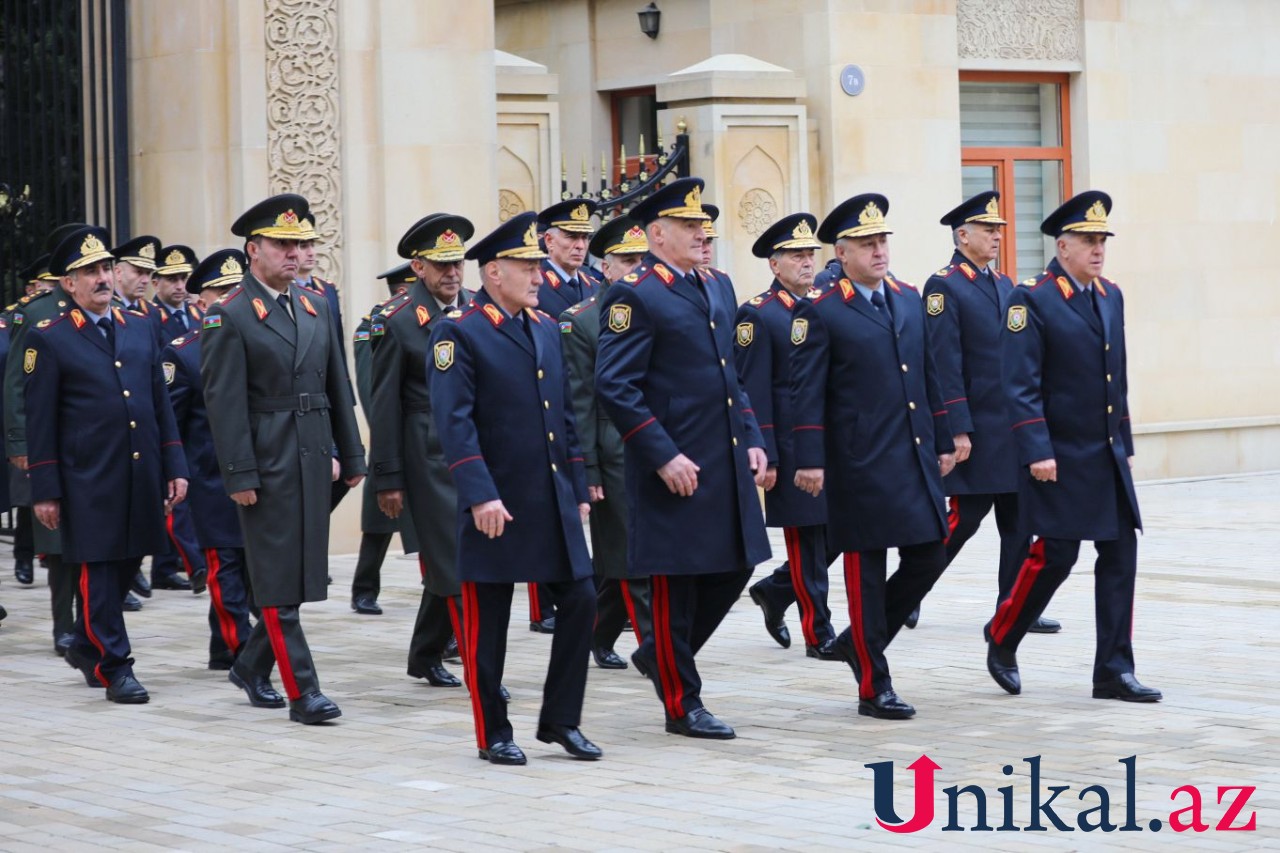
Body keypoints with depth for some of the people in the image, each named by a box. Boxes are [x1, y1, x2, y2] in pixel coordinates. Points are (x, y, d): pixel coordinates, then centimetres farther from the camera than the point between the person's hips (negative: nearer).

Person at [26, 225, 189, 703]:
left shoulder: (139, 329, 13)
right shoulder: (49, 340, -3)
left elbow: (160, 403, 15)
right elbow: (40, 421, -3)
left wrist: (174, 467, 8)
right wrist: (44, 491, -6)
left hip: (142, 478, 5)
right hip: (89, 481, -5)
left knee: (126, 568, 12)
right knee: (99, 572, -2)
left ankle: (87, 647, 32)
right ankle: (114, 668, 6)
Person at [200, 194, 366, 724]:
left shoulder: (315, 308, 12)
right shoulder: (228, 317, -8)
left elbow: (337, 387, 15)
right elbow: (224, 402, -11)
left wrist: (351, 456, 12)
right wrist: (239, 476, -16)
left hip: (313, 461, 6)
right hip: (267, 464, -6)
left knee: (303, 574, 11)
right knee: (279, 580, -2)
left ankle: (253, 663, 29)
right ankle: (301, 691, 0)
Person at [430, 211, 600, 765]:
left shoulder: (546, 329, 13)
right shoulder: (459, 334, -9)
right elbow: (454, 422, -17)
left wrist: (578, 489, 14)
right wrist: (480, 495, -24)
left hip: (553, 501, 7)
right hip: (496, 505, -7)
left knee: (580, 601, 4)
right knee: (488, 621, 3)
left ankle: (560, 720, 16)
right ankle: (493, 734, 13)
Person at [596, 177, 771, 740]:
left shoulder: (718, 288, 14)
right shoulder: (634, 297, -12)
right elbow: (614, 387, -17)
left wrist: (752, 440, 11)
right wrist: (664, 456, -19)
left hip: (728, 463, 8)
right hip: (676, 470, -8)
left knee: (735, 567, 13)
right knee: (676, 582, 1)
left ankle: (662, 654, 31)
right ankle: (682, 705, 11)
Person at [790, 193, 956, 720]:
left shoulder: (910, 301, 13)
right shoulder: (820, 314, -6)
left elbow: (928, 375, 18)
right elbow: (806, 393, -9)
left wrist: (943, 441, 15)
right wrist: (809, 460, -15)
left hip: (917, 459, 6)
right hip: (862, 465, -6)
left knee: (929, 557, 7)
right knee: (867, 571, 0)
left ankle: (860, 639, 26)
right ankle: (874, 687, 7)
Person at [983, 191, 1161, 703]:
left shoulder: (1111, 297, 12)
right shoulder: (1032, 301, -10)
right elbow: (1020, 387, -15)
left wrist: (1125, 443, 17)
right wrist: (1037, 452, -20)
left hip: (1108, 457, 7)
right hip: (1061, 460, -7)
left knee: (1120, 556, 2)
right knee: (1055, 557, -4)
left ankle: (1114, 671, 6)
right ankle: (1001, 641, 19)